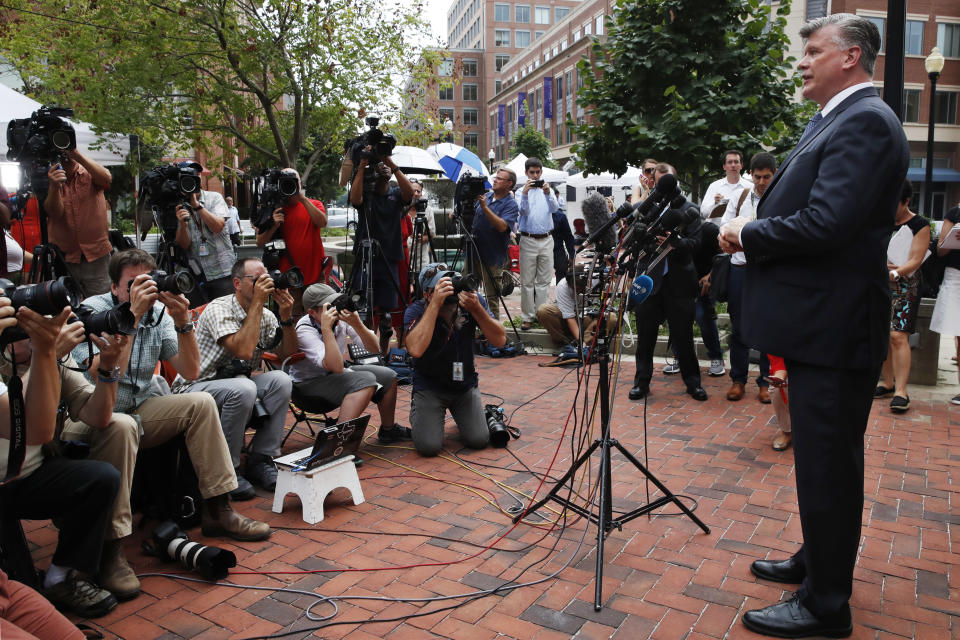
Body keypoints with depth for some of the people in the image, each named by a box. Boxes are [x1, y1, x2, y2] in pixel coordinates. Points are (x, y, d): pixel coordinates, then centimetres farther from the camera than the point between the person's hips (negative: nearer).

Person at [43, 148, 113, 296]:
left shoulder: (89, 174, 2)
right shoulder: (48, 178, 3)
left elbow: (106, 179, -23)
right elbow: (55, 213, -12)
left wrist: (77, 154, -29)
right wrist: (54, 186, -29)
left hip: (97, 257, -1)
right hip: (63, 258, 1)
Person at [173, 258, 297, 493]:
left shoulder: (266, 316, 5)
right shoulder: (218, 309, -17)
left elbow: (288, 355, 2)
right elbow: (243, 350, -32)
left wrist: (286, 316, -10)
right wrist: (257, 302, -26)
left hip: (234, 383, 6)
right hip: (196, 387, -6)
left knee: (280, 380, -20)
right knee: (243, 389, -35)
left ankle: (260, 462, -12)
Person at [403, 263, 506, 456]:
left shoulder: (473, 300, -12)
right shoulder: (416, 311, -19)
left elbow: (500, 340, -18)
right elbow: (416, 349, -39)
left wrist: (476, 308, -32)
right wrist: (435, 304, -39)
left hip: (465, 384, 3)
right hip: (429, 386, -2)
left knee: (479, 440, -12)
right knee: (428, 446, -17)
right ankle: (418, 413, 16)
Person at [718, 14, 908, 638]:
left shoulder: (865, 122, -15)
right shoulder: (837, 119, 18)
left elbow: (825, 224, -26)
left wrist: (749, 234, -12)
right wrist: (752, 231, 2)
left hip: (833, 326, -10)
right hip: (821, 322, 10)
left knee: (827, 463, 0)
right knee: (824, 457, 21)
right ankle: (817, 562, 38)